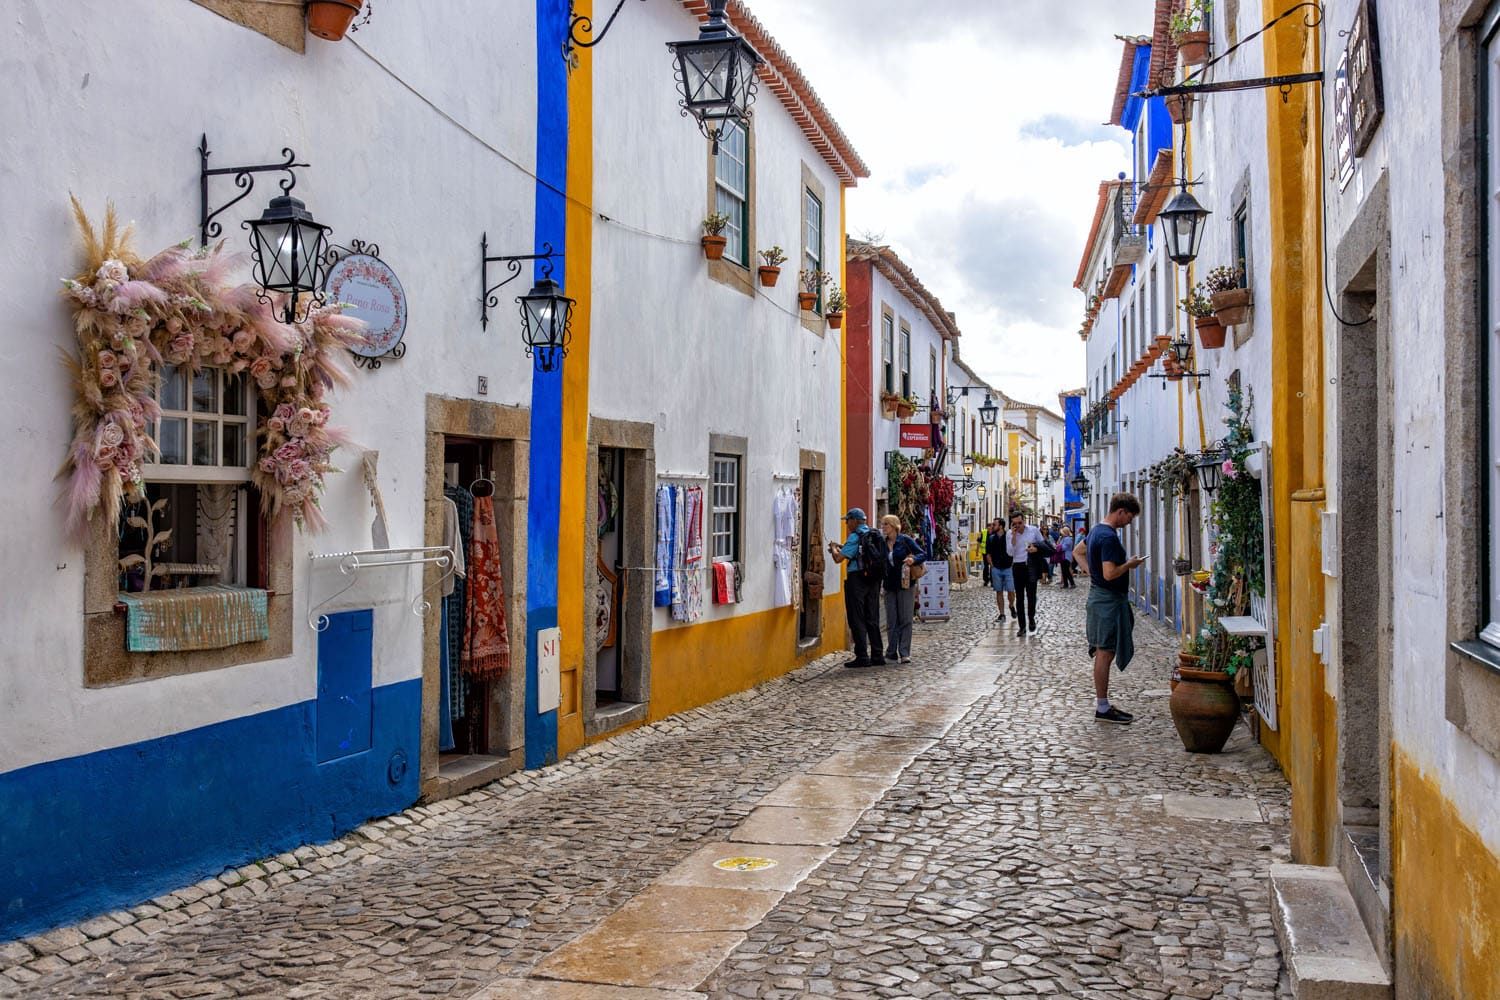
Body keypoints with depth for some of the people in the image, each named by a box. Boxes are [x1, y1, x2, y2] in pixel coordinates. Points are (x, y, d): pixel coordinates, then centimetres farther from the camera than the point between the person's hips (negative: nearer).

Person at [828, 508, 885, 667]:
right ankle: (877, 655, 13)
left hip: (857, 580, -7)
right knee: (872, 619, 12)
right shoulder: (875, 535, 12)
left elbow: (839, 558, -15)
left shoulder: (855, 537, -12)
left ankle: (862, 657, -3)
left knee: (857, 620, -2)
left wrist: (833, 548, 5)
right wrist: (841, 547, 23)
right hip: (873, 580, 8)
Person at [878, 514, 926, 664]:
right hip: (890, 586, 4)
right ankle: (892, 653, 11)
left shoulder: (905, 540, -4)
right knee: (891, 621, 5)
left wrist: (913, 559, -24)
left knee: (905, 619, -2)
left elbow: (923, 554, -5)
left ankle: (904, 653, 0)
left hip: (905, 584, -4)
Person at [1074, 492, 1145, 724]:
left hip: (1098, 596, 10)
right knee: (1105, 653, -5)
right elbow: (1109, 574, -27)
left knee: (1102, 653, 14)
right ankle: (1103, 708, 1)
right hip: (1109, 600, -10)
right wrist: (1129, 564, -11)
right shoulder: (1109, 537, -21)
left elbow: (1078, 552, 25)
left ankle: (1102, 703, 21)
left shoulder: (1096, 530, 11)